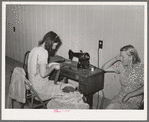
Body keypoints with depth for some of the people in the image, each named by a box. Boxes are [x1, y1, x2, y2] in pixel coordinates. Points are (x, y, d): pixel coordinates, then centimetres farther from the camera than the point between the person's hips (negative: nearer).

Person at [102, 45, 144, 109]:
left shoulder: (140, 69, -16)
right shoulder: (121, 65, 0)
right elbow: (104, 68, 4)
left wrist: (129, 95, -22)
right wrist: (115, 58, -8)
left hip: (134, 101, -5)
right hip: (121, 96, 5)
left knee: (112, 106, -26)